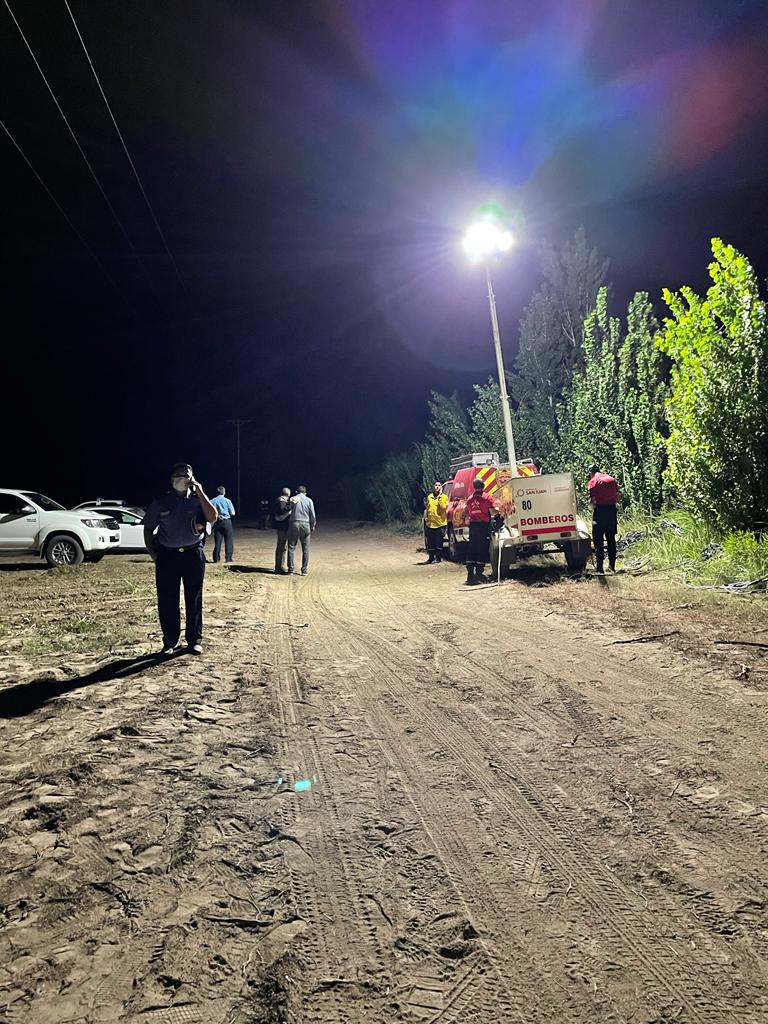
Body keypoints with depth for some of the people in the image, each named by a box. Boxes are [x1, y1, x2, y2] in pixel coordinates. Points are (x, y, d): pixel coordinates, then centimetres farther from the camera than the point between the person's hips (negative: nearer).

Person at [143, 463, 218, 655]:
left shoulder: (197, 500, 1)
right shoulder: (160, 503, 2)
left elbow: (212, 518, -17)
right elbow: (148, 529, 11)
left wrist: (200, 492, -17)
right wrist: (152, 553, 1)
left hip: (193, 554, 0)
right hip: (167, 555, 0)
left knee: (194, 599, 6)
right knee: (167, 601, 3)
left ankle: (194, 640, 18)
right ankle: (169, 642, 16)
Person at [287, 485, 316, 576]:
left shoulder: (292, 499, 3)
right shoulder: (309, 501, 5)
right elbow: (312, 515, 5)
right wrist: (313, 526, 16)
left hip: (294, 524, 0)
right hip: (305, 525, 0)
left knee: (291, 548, 5)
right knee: (305, 549, 7)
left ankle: (291, 569, 4)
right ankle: (304, 570, 7)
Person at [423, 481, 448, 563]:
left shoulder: (444, 497, -1)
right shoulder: (429, 496, 12)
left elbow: (443, 507, -18)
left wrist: (439, 496, -17)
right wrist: (426, 516, 10)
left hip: (440, 523, -4)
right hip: (430, 523, 4)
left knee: (439, 542, 0)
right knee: (430, 542, 9)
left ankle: (439, 557, 11)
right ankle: (431, 557, 21)